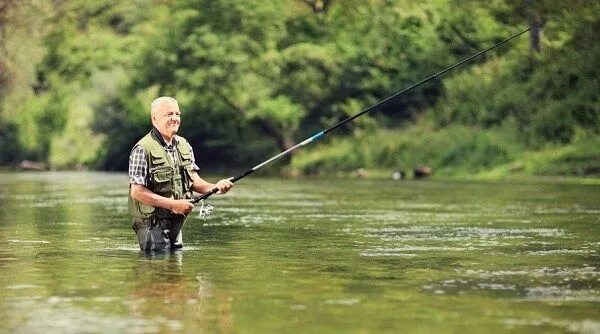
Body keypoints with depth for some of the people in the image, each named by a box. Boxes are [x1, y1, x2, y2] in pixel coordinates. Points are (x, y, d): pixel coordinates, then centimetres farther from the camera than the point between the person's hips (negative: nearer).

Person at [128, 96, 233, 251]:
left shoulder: (184, 146, 8)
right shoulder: (142, 149, -16)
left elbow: (193, 179, 11)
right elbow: (136, 192, -20)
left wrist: (214, 187, -10)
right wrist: (173, 204, -22)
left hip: (177, 221, 7)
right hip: (152, 223, -7)